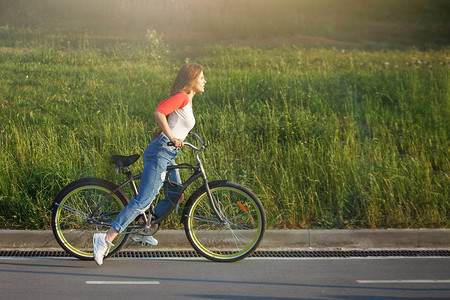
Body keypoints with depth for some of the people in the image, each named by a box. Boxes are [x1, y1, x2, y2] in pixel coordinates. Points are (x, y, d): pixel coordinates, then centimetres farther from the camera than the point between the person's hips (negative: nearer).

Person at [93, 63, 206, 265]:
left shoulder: (186, 101, 21)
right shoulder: (181, 96, -9)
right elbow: (158, 113, -24)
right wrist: (172, 138, -27)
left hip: (167, 155, 11)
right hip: (159, 152, -10)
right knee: (143, 201, -15)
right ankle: (106, 239, -17)